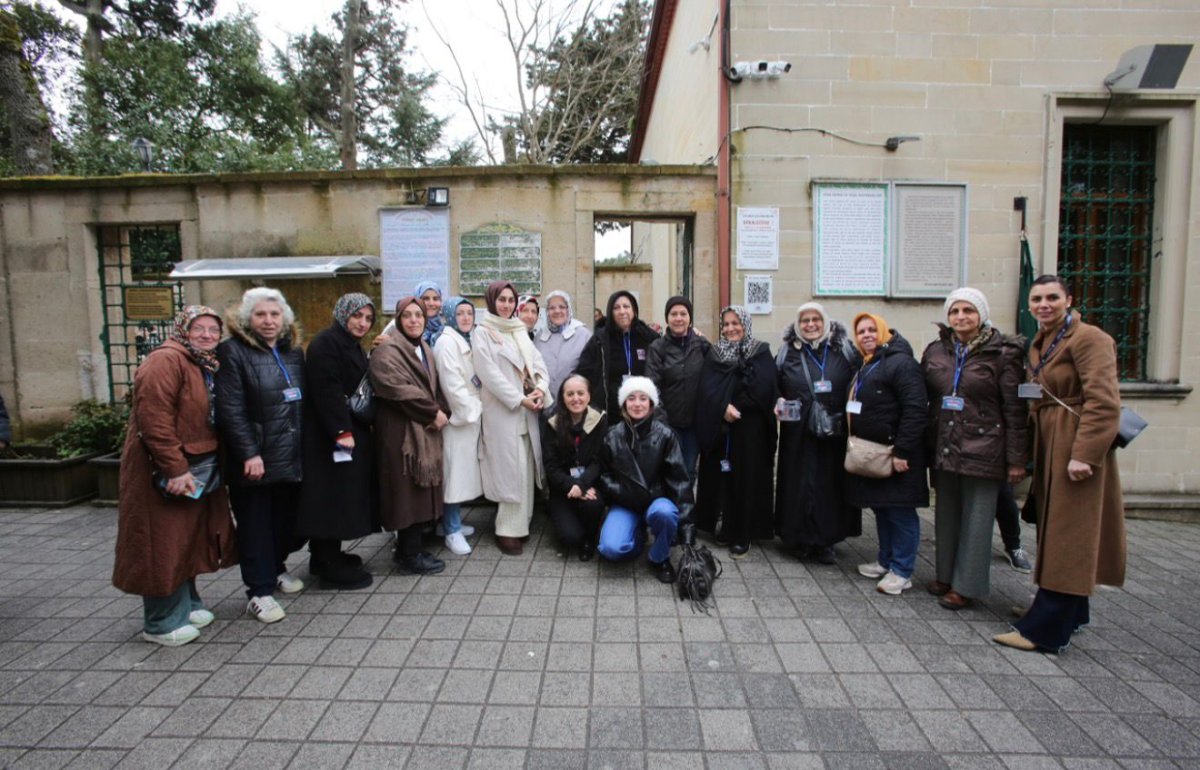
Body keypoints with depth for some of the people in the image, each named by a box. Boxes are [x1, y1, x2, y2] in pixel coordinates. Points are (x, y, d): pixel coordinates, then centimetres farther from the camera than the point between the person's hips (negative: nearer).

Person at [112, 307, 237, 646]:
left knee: (188, 538, 17)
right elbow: (153, 419, -25)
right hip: (164, 470, -9)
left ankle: (185, 604, 32)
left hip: (194, 467, 9)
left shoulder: (208, 366, 12)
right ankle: (161, 623, 14)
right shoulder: (166, 360, -17)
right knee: (164, 544, 1)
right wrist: (175, 470, -25)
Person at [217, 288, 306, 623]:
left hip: (291, 454, 6)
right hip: (255, 459, -6)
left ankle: (275, 569, 36)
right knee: (256, 524, 4)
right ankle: (259, 590, 14)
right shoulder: (233, 352, -8)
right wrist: (248, 453, -18)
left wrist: (303, 444, 11)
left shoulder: (293, 351, 11)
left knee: (285, 517, 15)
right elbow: (230, 410, -14)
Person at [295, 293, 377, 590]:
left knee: (343, 497, 15)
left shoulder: (354, 346, 16)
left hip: (352, 430, 10)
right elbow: (326, 390, -23)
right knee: (333, 497, -3)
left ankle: (327, 557, 28)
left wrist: (354, 429, 15)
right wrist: (342, 431, -26)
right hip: (331, 436, -10)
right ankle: (333, 569, 7)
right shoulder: (325, 343, -14)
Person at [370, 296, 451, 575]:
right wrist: (434, 413, -15)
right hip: (403, 430, -8)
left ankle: (411, 548, 22)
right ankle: (409, 555, 8)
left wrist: (441, 412, -3)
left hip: (426, 429, 8)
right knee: (409, 488, -3)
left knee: (421, 488, 11)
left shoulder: (424, 349, 16)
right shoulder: (387, 351, -10)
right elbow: (399, 389, -20)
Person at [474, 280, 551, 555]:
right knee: (511, 470, -6)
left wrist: (540, 388, -9)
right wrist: (519, 399, -15)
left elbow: (537, 361, 11)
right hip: (502, 410, -6)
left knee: (526, 468, 7)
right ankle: (508, 530, 3)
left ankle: (521, 523, 19)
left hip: (528, 410, 6)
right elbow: (490, 373, -12)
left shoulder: (520, 330, 15)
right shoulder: (483, 332, -3)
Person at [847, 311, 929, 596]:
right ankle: (886, 561, 28)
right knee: (881, 508, 16)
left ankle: (902, 572, 9)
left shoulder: (901, 363, -14)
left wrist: (902, 451, -23)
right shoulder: (866, 366, 16)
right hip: (870, 454, 9)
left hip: (894, 454, -9)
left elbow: (915, 410, -21)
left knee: (900, 511, 0)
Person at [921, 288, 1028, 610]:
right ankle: (946, 575, 27)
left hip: (983, 450, -4)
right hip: (944, 448, 5)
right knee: (946, 514, 13)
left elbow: (1015, 409, -6)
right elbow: (924, 399, 12)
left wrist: (1016, 459, -8)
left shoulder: (1002, 353, -5)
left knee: (976, 519, 3)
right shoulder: (935, 351, 7)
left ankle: (966, 585, 14)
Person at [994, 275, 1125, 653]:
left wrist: (1085, 454, -25)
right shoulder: (1039, 344, 16)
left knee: (1066, 537, -5)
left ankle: (1045, 630, 0)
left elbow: (1104, 402, -20)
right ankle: (1072, 613, 31)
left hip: (1077, 448, -9)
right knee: (1054, 530, 16)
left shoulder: (1088, 338, -12)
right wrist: (1032, 451, 14)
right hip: (1049, 447, 9)